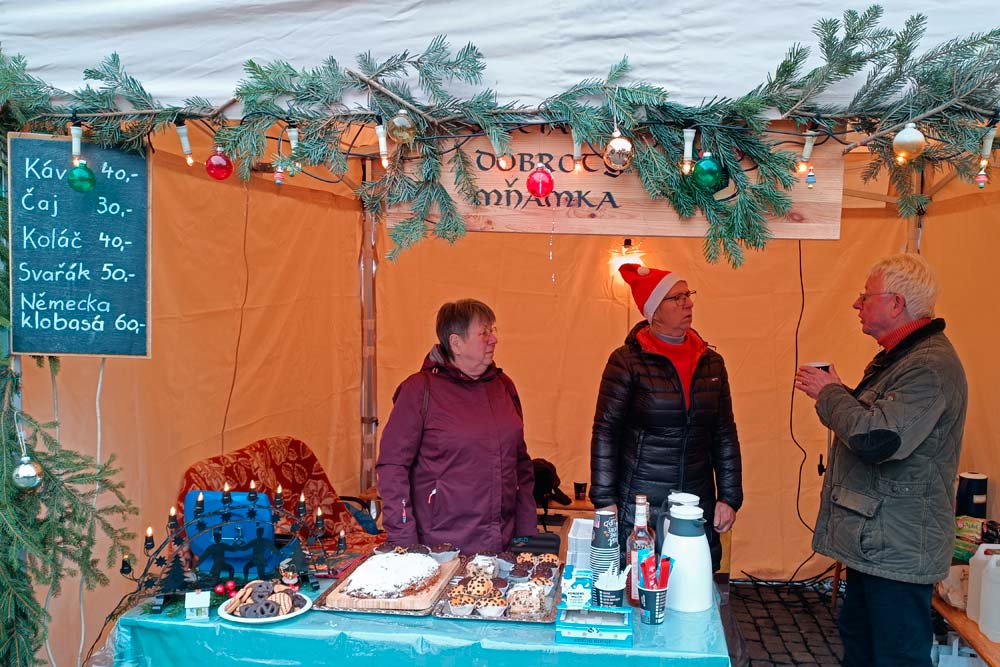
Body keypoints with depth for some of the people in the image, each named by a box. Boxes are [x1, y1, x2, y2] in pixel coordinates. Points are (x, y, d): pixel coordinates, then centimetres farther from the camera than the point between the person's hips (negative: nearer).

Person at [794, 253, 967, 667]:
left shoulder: (930, 366, -22)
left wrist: (830, 394, -16)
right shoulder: (894, 357, 14)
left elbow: (876, 438, -31)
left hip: (898, 549, -11)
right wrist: (830, 393, 6)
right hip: (872, 540, 11)